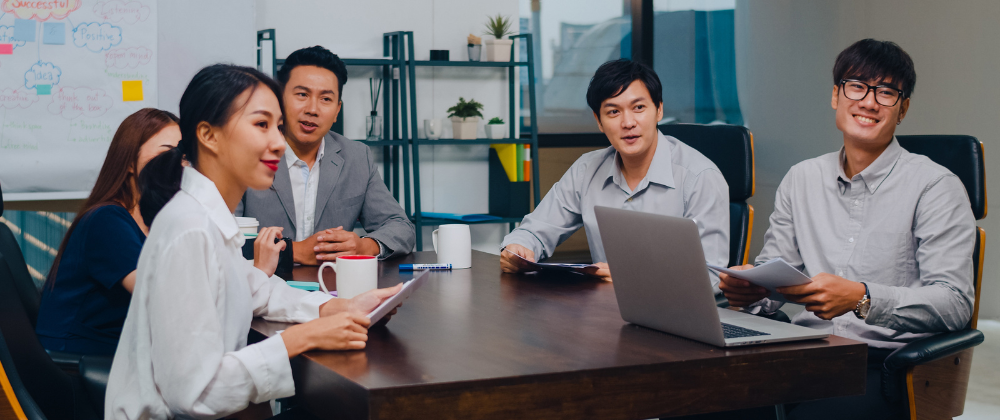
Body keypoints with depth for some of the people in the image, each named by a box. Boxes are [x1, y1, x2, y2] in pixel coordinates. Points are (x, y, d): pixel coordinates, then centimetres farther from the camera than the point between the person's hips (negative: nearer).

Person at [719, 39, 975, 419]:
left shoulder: (936, 186, 0)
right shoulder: (801, 179, 17)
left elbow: (954, 303, -10)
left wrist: (862, 297, -27)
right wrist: (750, 286, -8)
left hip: (890, 363, -4)